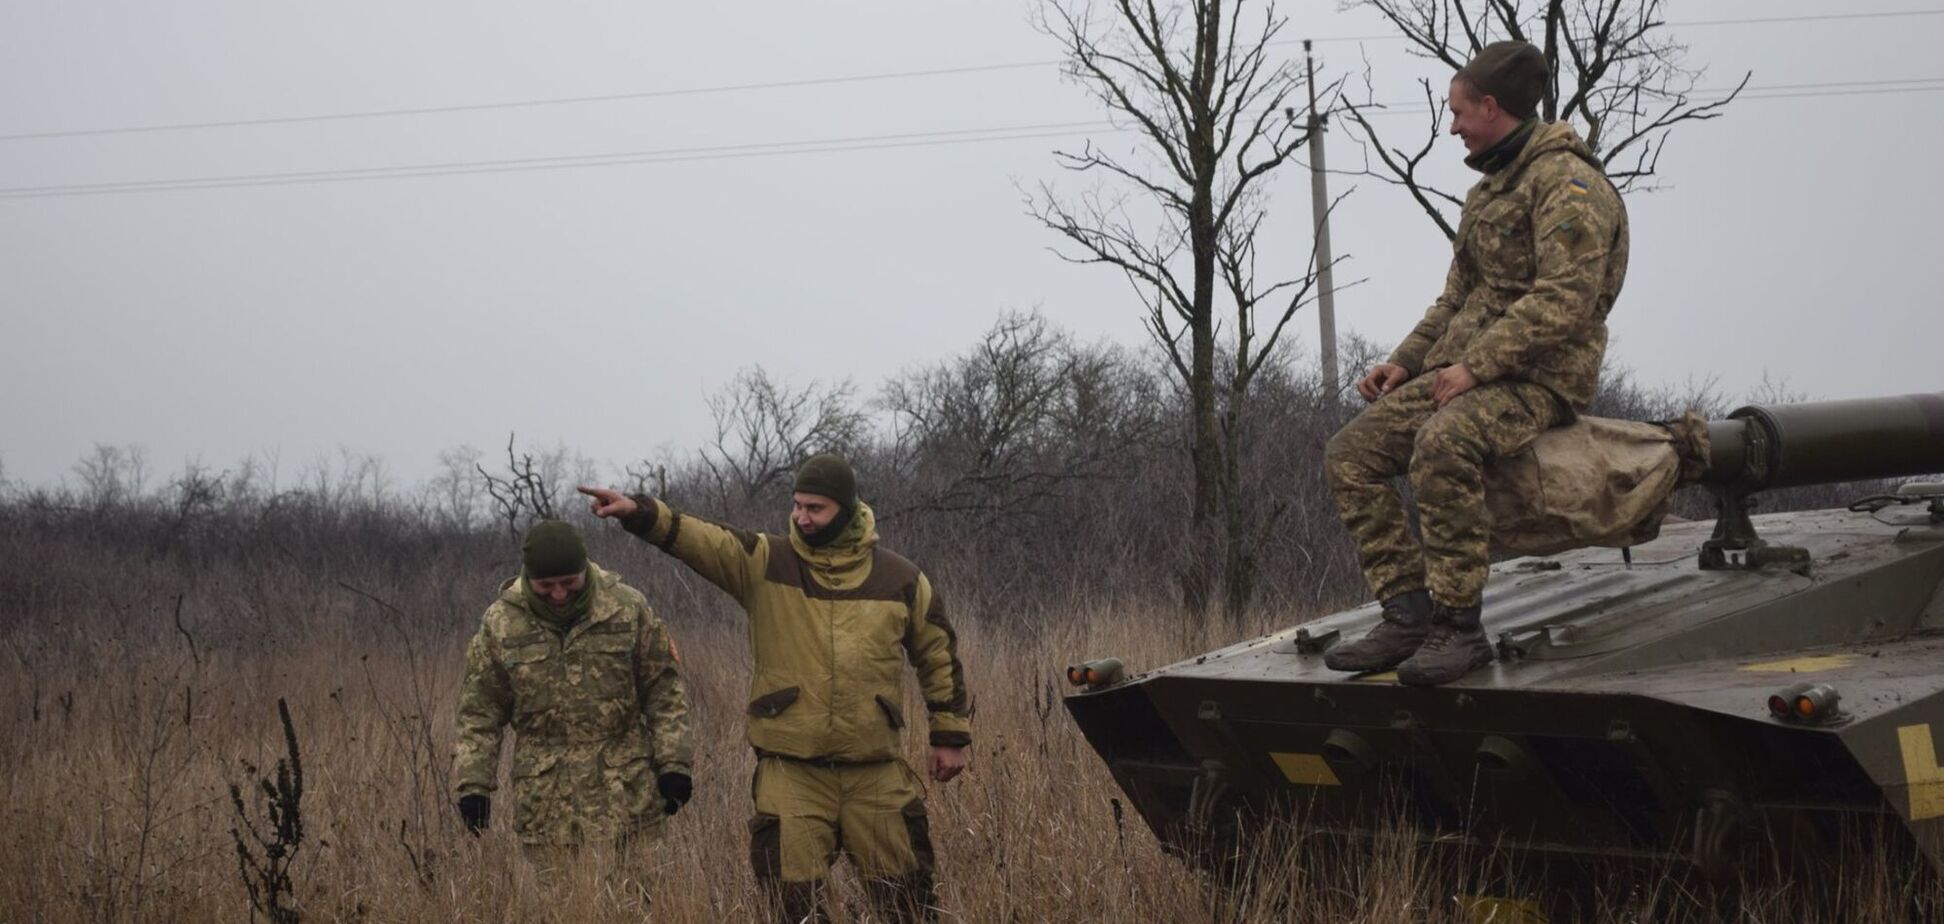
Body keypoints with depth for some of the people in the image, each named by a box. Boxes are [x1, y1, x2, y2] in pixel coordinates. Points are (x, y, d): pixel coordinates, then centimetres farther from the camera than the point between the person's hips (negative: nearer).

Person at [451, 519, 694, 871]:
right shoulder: (500, 623, 1)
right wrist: (473, 786, 1)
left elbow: (664, 690, 6)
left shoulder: (628, 608, 0)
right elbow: (479, 712, 7)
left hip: (625, 788, 0)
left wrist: (673, 763, 1)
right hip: (546, 797, 0)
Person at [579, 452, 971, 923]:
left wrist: (950, 735, 13)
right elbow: (697, 538, -15)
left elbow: (939, 653, 13)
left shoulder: (900, 580, 2)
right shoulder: (764, 563, 0)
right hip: (792, 768, 0)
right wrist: (638, 511, -32)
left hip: (875, 773, 0)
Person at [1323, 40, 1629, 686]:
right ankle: (1408, 614, -9)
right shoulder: (1487, 191, 22)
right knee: (1350, 455, -6)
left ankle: (1458, 626, -28)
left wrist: (1475, 366, -23)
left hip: (1539, 379, -10)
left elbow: (1564, 299, -21)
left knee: (1441, 445, -36)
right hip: (1465, 370, 10)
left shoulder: (1566, 182, -10)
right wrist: (1404, 362, 12)